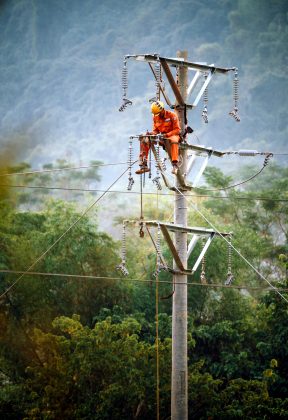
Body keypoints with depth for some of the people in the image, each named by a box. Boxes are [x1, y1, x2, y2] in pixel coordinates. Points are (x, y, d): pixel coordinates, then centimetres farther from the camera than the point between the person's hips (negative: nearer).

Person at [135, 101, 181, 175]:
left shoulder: (172, 115, -10)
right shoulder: (155, 117, 6)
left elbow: (177, 130, -13)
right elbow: (156, 130, 11)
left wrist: (167, 134, -28)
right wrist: (151, 133, -13)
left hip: (172, 135, -6)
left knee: (173, 140, -44)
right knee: (145, 140, -14)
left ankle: (175, 165, -47)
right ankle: (144, 166, -15)